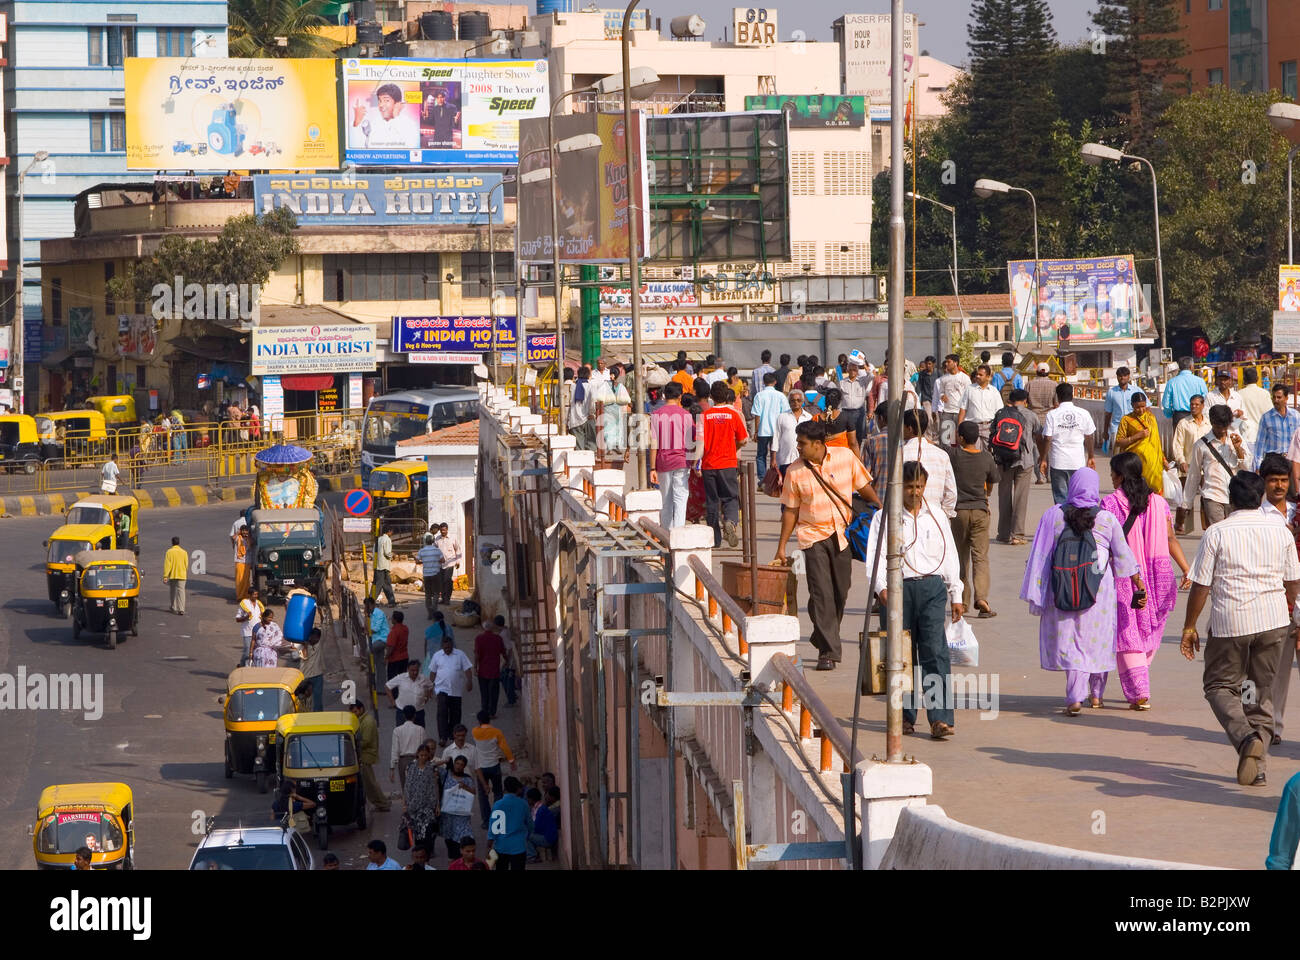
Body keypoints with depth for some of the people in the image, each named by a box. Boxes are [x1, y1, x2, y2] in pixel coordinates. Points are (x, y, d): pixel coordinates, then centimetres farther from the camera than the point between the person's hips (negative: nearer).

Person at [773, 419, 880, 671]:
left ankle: (824, 639, 30)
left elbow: (864, 487, 10)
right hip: (813, 536, -2)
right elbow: (790, 511, 2)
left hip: (842, 534, 2)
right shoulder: (795, 472, -4)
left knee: (840, 591, 8)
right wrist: (781, 547, 3)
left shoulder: (845, 458, -3)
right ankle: (828, 652, -10)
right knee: (821, 593, -11)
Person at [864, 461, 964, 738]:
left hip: (931, 588, 1)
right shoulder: (885, 518, 4)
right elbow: (875, 556, -4)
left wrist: (956, 595, 15)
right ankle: (905, 715, 16)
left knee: (935, 650, -10)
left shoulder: (936, 517, 12)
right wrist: (881, 586, -20)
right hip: (898, 588, -1)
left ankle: (940, 718, -15)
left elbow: (949, 556, 17)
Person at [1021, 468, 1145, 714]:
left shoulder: (1054, 515, -3)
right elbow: (1123, 555, 3)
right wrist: (1138, 583, 15)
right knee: (1097, 639, 16)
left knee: (1070, 641, 3)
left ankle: (1075, 697, -11)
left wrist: (1036, 591, 6)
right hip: (1099, 590, 0)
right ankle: (1096, 693, 27)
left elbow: (1041, 555, -1)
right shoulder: (1107, 519, -4)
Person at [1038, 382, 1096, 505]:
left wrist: (1043, 459, 3)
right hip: (1078, 462, 1)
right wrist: (1090, 457, 16)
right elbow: (1089, 438, 5)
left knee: (1060, 498, 5)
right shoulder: (1083, 414, -1)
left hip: (1058, 462, -1)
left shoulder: (1052, 415, -6)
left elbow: (1047, 439, -6)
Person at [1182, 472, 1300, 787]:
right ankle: (1257, 766, 11)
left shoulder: (1217, 533, -7)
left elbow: (1201, 585, -7)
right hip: (1273, 620, 3)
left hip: (1230, 621, -3)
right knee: (1262, 690, 13)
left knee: (1220, 686, 10)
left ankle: (1245, 737, -16)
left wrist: (1189, 627, 3)